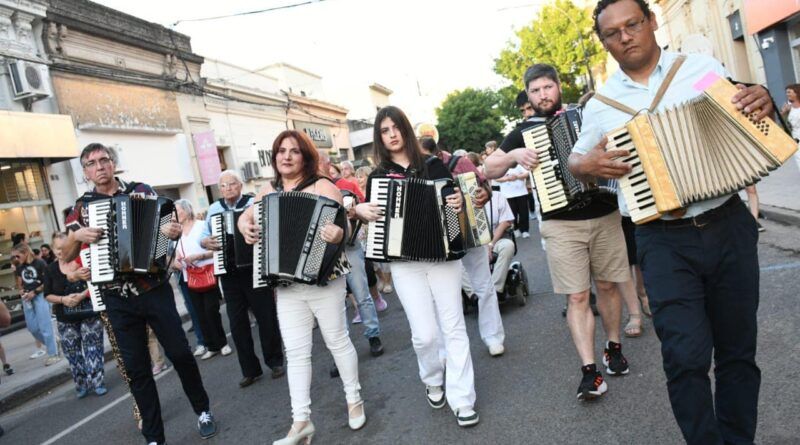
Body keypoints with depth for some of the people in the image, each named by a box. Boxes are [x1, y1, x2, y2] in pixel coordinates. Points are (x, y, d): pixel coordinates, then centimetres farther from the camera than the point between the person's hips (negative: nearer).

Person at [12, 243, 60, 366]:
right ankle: (53, 345, 26)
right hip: (27, 299, 7)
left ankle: (53, 354, 1)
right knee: (33, 328, 7)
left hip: (40, 296, -7)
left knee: (45, 326, -7)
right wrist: (21, 290, -2)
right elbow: (20, 283, 19)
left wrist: (35, 292, -15)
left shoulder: (40, 263, -8)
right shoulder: (19, 268, 11)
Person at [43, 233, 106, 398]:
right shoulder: (51, 269, 1)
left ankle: (97, 382, 7)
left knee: (93, 349, -1)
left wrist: (82, 296, -23)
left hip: (90, 314, -3)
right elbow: (47, 295, 4)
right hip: (66, 320, 3)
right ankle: (81, 384, 21)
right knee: (73, 353, 7)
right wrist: (63, 299, -13)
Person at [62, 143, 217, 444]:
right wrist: (77, 235, -13)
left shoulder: (141, 191, 2)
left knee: (180, 353, 3)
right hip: (117, 299, 2)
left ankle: (203, 410, 25)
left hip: (155, 288, -1)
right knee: (137, 368, 7)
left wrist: (175, 232, -19)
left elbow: (166, 224, 5)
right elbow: (65, 256, 8)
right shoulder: (83, 207, 7)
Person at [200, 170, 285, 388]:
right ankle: (250, 370, 19)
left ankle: (275, 362, 21)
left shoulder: (254, 203, -2)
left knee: (266, 316, 4)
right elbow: (203, 237, 14)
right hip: (229, 273, 3)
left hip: (255, 269, -3)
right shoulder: (214, 209, 8)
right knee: (237, 322, 7)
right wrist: (206, 242, -8)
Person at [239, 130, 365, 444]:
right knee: (295, 352, 5)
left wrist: (338, 234, -38)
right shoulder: (269, 191, 10)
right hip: (286, 285, 5)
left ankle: (354, 401, 28)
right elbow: (246, 216, 21)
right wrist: (245, 226, -2)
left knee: (337, 340, 9)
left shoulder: (322, 186, -7)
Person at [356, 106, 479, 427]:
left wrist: (459, 202, -14)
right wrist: (359, 209, -7)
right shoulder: (378, 176, 6)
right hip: (404, 263, 0)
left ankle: (462, 399, 11)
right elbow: (371, 217, 13)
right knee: (424, 333, -3)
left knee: (453, 327, 1)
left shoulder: (433, 165, 4)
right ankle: (433, 381, 28)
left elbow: (454, 198, 9)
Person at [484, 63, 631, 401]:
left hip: (605, 217, 2)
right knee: (577, 297, -3)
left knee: (607, 286, 12)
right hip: (561, 225, -2)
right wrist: (514, 155, -11)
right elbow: (489, 168, 6)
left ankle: (613, 348, 31)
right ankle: (589, 370, 1)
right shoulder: (524, 131, 5)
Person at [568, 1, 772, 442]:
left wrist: (763, 102, -9)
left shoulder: (702, 67, 5)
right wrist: (587, 164, -9)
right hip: (664, 243, -1)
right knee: (688, 355, -8)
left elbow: (743, 119, 14)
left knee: (738, 348, 12)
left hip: (730, 227, 2)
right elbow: (576, 161, 14)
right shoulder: (599, 104, 4)